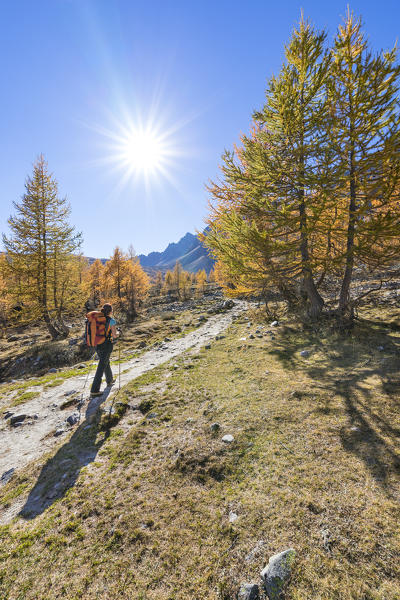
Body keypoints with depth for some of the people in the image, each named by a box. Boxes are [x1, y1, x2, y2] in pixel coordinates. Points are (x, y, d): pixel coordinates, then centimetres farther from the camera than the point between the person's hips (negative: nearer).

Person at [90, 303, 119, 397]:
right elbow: (114, 335, -16)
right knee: (101, 368, -2)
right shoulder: (112, 321, -14)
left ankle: (109, 380, 45)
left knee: (106, 362, 26)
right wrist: (117, 333, 6)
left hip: (97, 345, 7)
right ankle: (94, 390, 0)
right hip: (107, 346, -7)